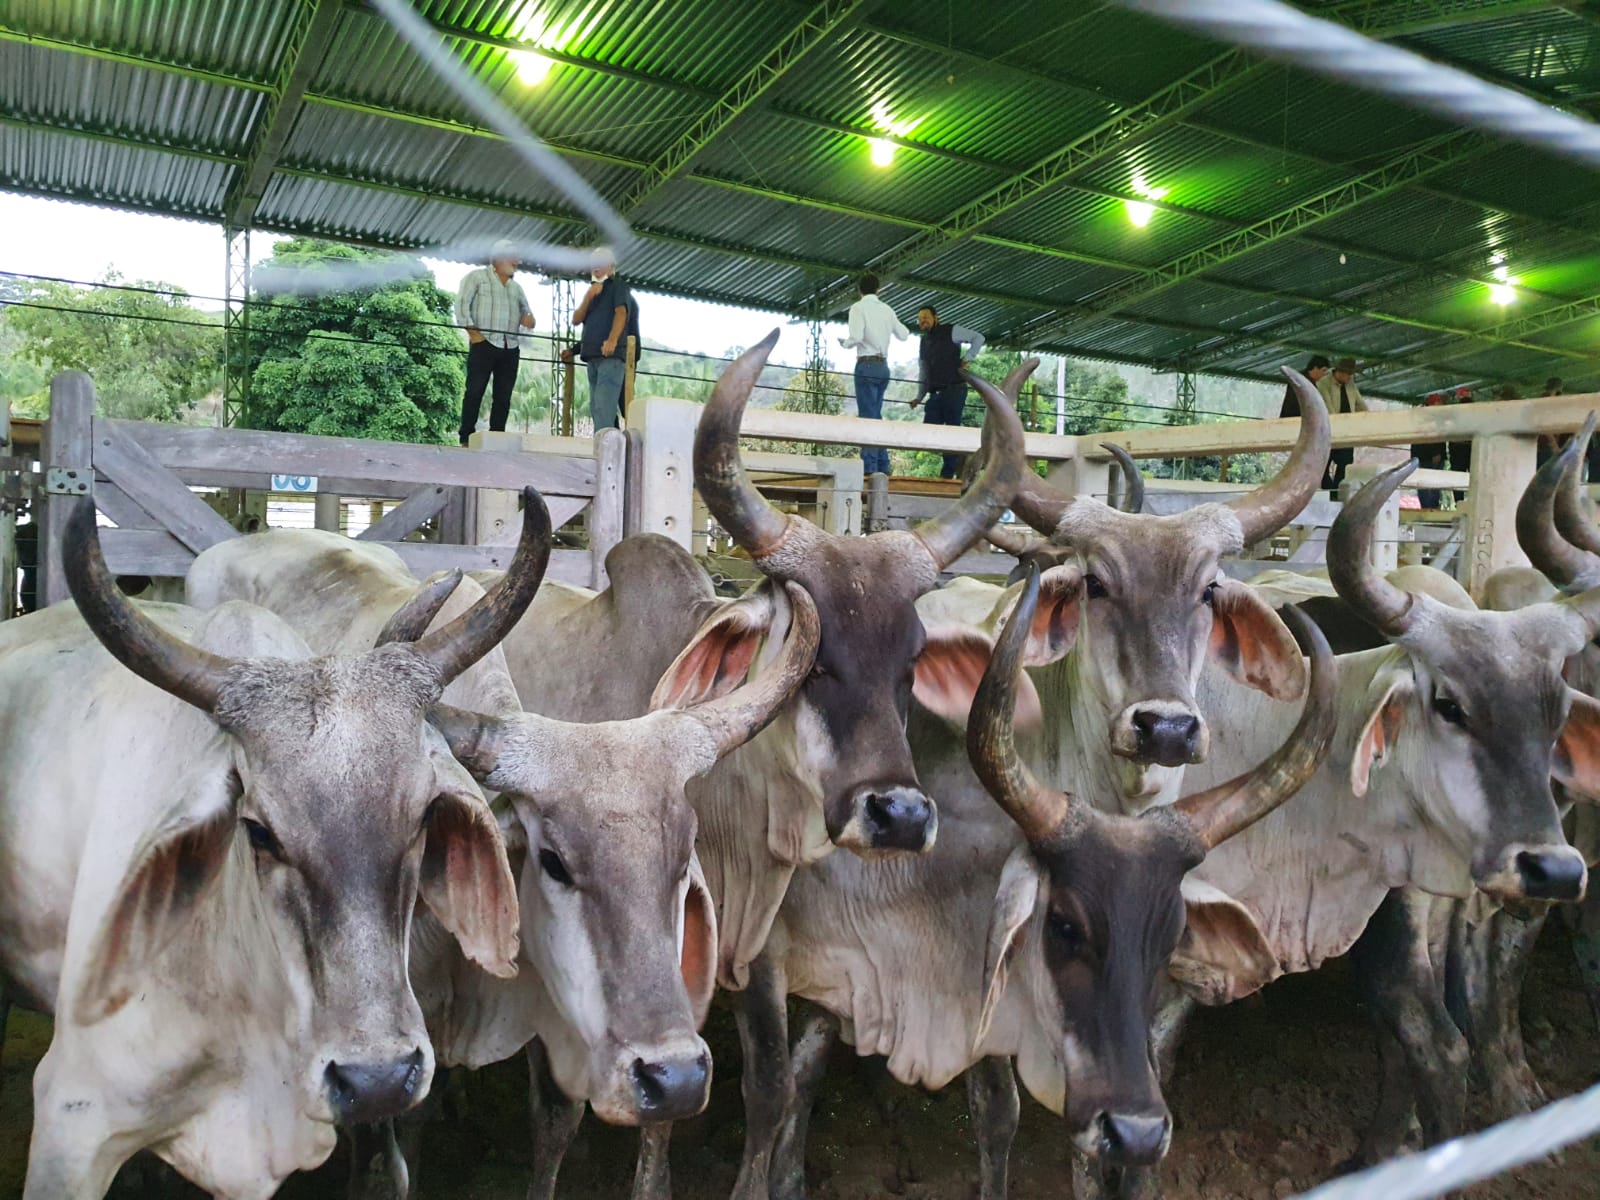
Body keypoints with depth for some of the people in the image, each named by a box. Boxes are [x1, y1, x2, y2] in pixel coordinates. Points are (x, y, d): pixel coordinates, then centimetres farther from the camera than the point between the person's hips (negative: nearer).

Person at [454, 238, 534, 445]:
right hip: (484, 343, -5)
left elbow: (526, 312, 30)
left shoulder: (516, 287, 25)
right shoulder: (477, 277, 7)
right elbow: (462, 304, -2)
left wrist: (529, 319, 5)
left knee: (503, 397, 1)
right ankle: (466, 439, -7)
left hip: (510, 348, 5)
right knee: (474, 392, -8)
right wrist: (472, 331, -13)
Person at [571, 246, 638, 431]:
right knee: (595, 408, 6)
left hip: (611, 355, -8)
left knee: (603, 406, -19)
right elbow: (576, 320, 16)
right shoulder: (593, 291, 26)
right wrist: (589, 296, -1)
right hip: (592, 356, 8)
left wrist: (612, 340, -31)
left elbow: (621, 312, -13)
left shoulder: (618, 287, 5)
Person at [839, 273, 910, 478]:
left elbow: (856, 337, -17)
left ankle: (870, 465, -11)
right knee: (876, 415, 12)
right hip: (883, 367, 6)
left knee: (867, 415, -7)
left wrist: (844, 343, 4)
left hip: (867, 365, -6)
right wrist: (905, 329, 43)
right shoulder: (887, 309, 12)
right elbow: (902, 335, 21)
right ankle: (882, 465, 10)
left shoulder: (859, 307, -5)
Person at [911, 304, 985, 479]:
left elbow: (978, 338, -2)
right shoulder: (924, 342, 21)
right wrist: (919, 397, 16)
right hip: (935, 394, 7)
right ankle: (957, 459, 8)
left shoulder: (950, 332, 1)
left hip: (954, 391, -7)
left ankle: (948, 473, -5)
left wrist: (967, 358, -10)